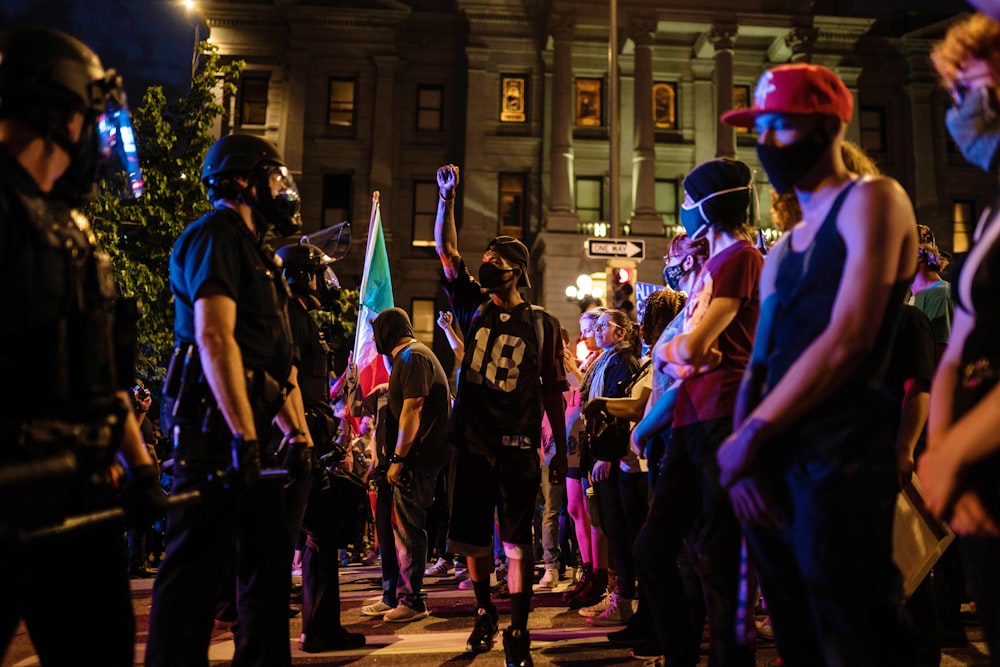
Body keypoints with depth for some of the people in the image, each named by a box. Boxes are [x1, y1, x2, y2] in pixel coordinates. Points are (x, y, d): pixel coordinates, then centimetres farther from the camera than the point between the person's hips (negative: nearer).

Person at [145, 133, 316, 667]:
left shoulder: (253, 251, 24)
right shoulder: (217, 234, -6)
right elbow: (215, 338, -20)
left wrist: (298, 434, 15)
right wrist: (243, 436, -25)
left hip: (247, 426, 10)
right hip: (217, 424, -10)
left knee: (269, 558, 15)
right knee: (199, 570, -6)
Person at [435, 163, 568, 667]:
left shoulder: (542, 324, 2)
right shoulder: (474, 307, 9)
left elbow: (554, 391, 4)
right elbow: (446, 251, -1)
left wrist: (561, 451, 1)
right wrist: (447, 198, -11)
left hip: (519, 446, -3)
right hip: (472, 442, 3)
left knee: (517, 539, 0)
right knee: (472, 536, 12)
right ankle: (484, 613, 34)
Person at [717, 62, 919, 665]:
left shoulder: (871, 200, -2)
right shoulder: (783, 247, 21)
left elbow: (848, 342, -14)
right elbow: (759, 364, 13)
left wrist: (750, 435, -11)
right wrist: (744, 445, -4)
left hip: (839, 458, -8)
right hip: (771, 466, 8)